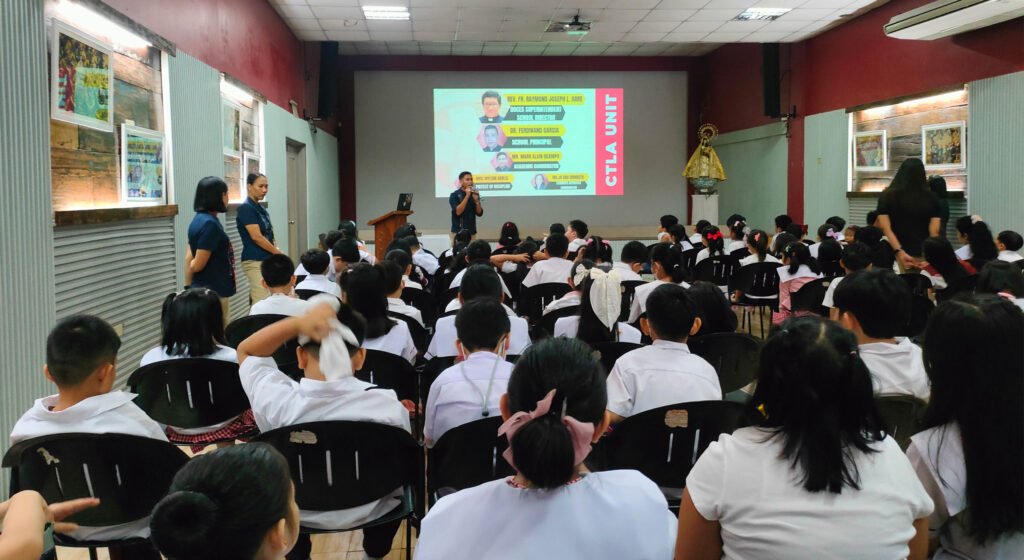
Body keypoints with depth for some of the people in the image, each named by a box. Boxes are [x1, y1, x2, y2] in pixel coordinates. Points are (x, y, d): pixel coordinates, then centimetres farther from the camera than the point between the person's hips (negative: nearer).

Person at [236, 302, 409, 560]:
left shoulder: (277, 401, -27)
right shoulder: (389, 405, -27)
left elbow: (246, 350, -8)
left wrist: (297, 323, -24)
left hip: (298, 513, 1)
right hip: (368, 511, 0)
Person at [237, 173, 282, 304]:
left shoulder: (261, 208, 15)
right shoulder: (245, 208, -10)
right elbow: (256, 237, -16)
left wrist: (276, 252, 3)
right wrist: (279, 253, -8)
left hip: (267, 260, 8)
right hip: (255, 262, -8)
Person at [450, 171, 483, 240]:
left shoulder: (474, 194, 8)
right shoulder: (454, 195, -6)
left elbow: (479, 213, 5)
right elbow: (458, 212, -19)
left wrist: (476, 200, -11)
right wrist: (467, 196, -21)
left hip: (472, 232, 5)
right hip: (458, 232, -5)